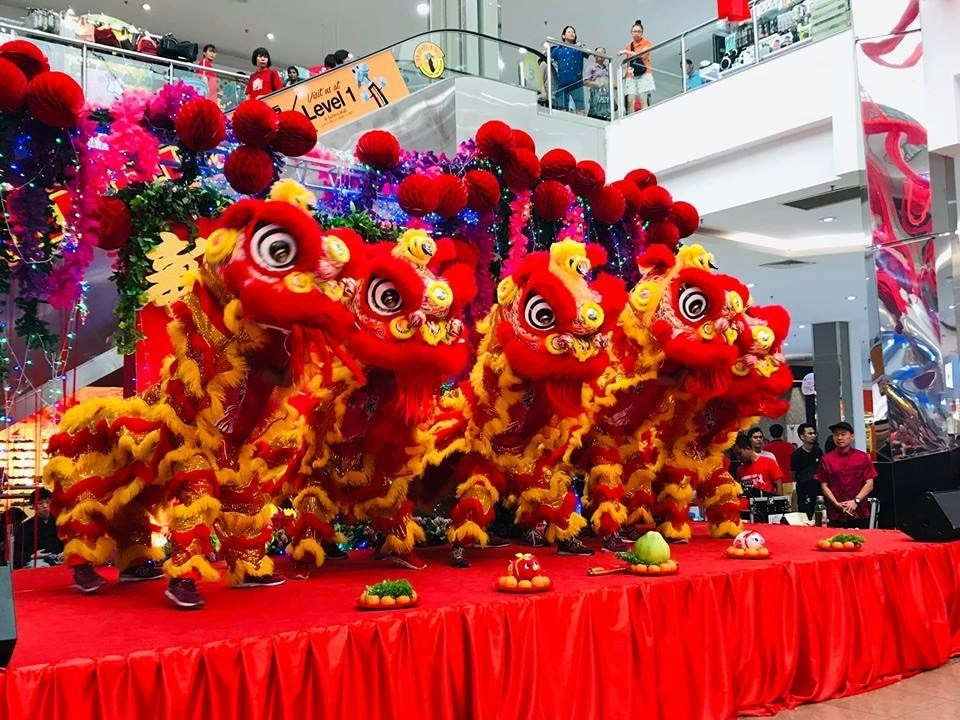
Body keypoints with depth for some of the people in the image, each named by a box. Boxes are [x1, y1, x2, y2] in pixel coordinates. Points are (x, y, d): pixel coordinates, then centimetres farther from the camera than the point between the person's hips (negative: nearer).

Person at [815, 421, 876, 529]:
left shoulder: (863, 457, 3)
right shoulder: (826, 459, 4)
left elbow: (869, 484, 1)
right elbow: (824, 486, 4)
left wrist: (856, 501, -11)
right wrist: (837, 504, -9)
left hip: (860, 513, 0)